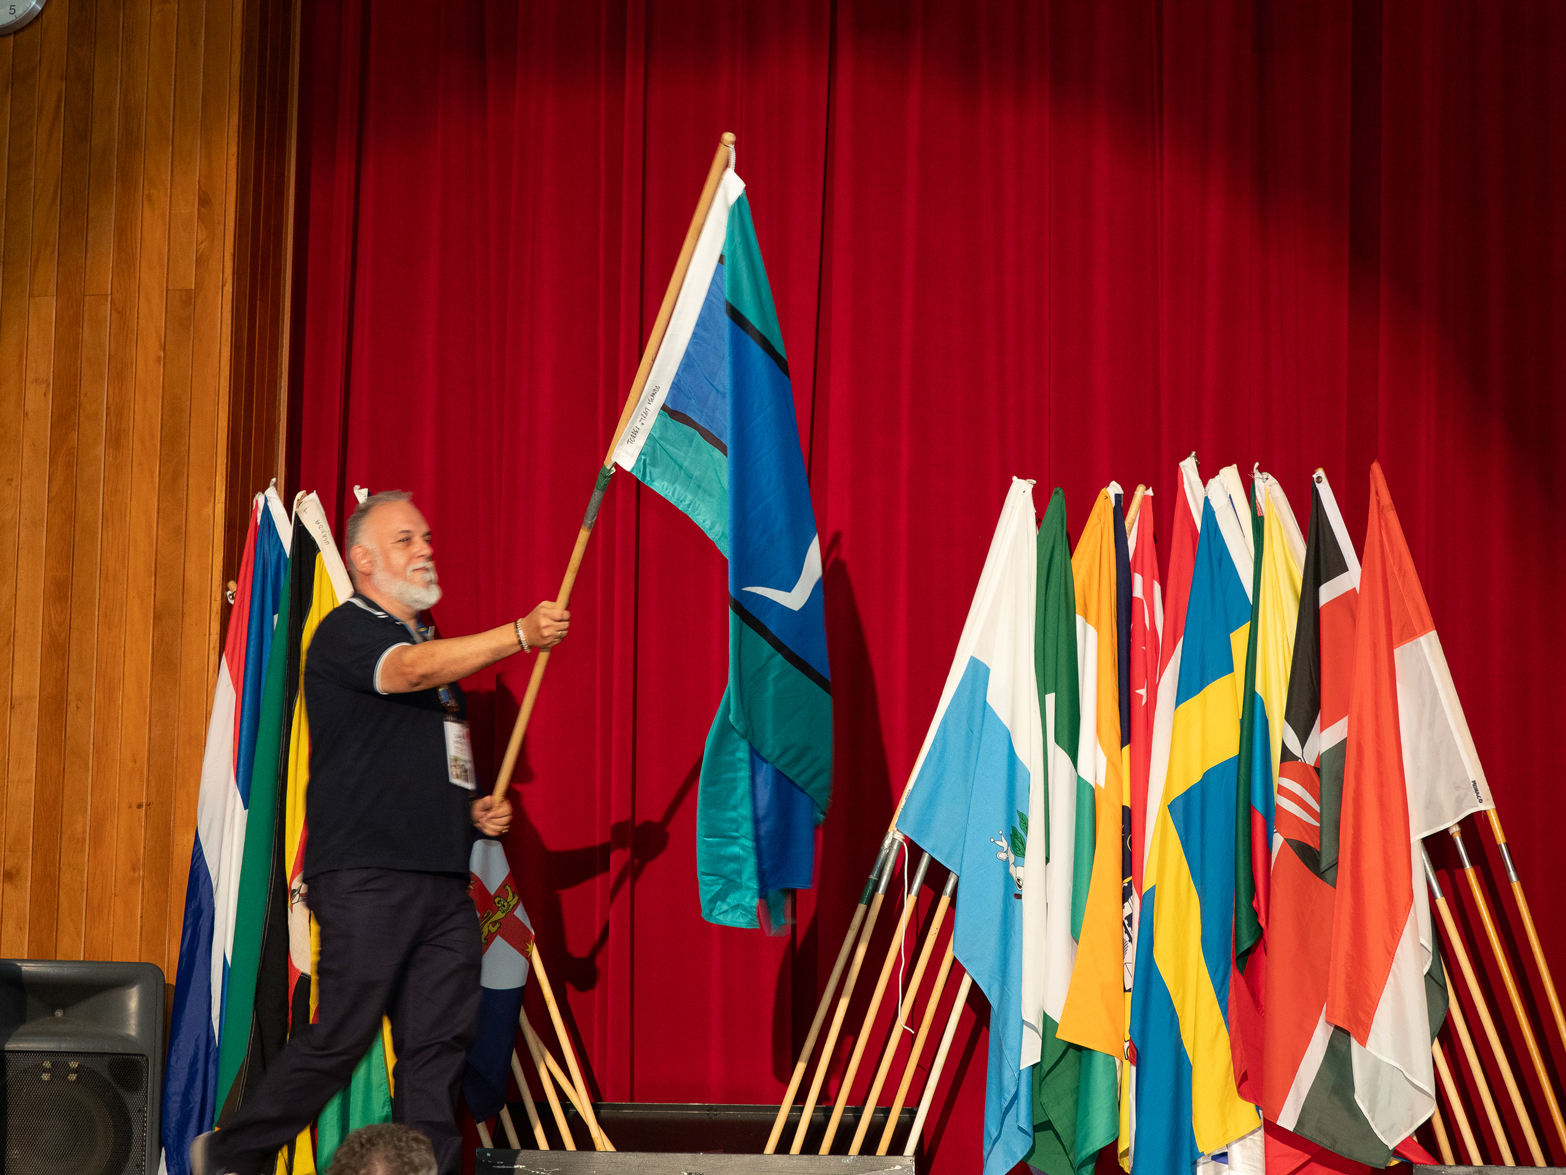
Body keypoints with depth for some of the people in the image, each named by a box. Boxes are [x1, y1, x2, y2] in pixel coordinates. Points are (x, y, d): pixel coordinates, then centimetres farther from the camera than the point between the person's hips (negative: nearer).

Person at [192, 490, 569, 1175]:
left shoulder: (435, 647, 25)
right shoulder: (347, 632, -2)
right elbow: (413, 671, -23)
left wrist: (475, 809, 13)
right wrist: (520, 635, -30)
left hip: (442, 880, 8)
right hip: (365, 878, -8)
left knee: (439, 1045, 1)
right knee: (341, 1036, -9)